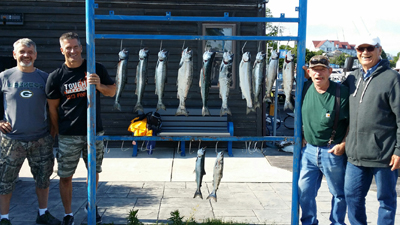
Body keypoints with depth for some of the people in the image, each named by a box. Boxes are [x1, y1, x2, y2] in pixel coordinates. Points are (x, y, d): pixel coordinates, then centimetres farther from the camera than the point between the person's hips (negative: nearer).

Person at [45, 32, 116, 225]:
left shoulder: (97, 69, -2)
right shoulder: (55, 77, -4)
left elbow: (112, 92, 4)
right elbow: (52, 107, 4)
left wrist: (99, 85, -15)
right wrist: (56, 129, 8)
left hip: (94, 132, 1)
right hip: (68, 136, -1)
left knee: (94, 172, 14)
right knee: (65, 176, 5)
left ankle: (92, 205, 37)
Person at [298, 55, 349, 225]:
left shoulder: (342, 92, -12)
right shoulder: (306, 88, 2)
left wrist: (344, 144, -13)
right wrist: (302, 137, 10)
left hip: (333, 152, -4)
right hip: (309, 150, 4)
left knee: (339, 193, 12)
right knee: (304, 192, 9)